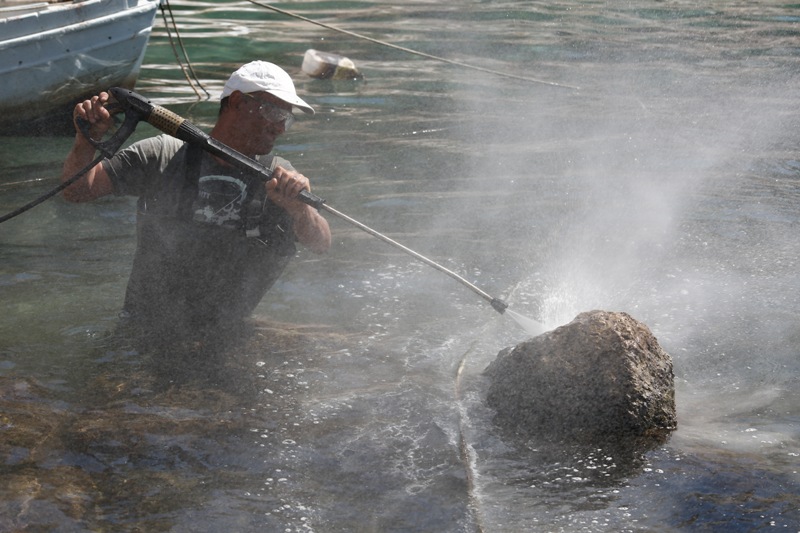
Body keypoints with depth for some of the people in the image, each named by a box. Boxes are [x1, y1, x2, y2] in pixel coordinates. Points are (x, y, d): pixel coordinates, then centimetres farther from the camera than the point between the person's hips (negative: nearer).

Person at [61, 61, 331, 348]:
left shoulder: (279, 176, 1)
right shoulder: (162, 156, -3)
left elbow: (321, 245, -11)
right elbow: (77, 190, -1)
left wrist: (301, 210, -33)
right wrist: (87, 140, -22)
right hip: (144, 333, -1)